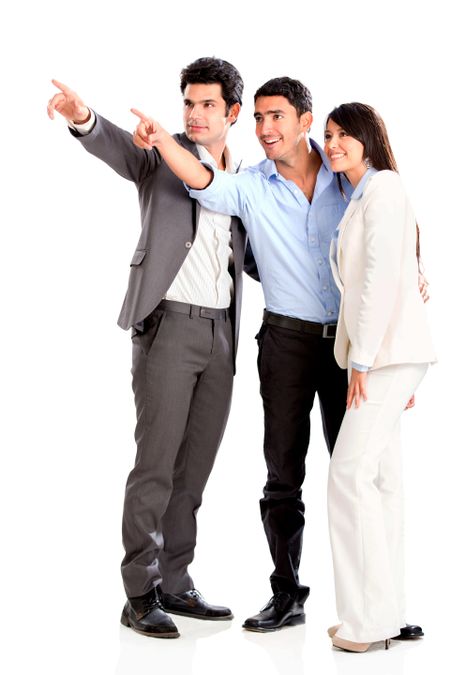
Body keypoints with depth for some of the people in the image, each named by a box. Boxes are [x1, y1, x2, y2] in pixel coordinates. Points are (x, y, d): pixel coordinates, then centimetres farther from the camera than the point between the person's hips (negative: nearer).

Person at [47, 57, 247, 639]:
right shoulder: (164, 154, 0)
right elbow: (118, 146, -22)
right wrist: (84, 118, -44)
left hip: (220, 330, 6)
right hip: (169, 324, -5)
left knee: (195, 466, 9)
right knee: (156, 464, -6)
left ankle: (174, 583, 19)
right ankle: (140, 594, 2)